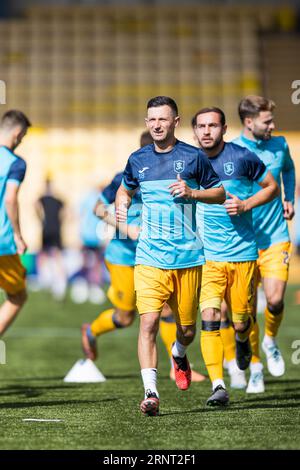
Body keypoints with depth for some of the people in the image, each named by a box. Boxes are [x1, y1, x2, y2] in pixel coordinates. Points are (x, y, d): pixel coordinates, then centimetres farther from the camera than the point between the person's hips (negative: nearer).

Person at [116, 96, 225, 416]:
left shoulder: (193, 157, 0)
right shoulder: (137, 160, 7)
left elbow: (219, 193, 7)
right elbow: (125, 189, 25)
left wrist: (192, 192, -12)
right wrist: (121, 207, 3)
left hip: (188, 257, 0)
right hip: (150, 258, 0)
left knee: (187, 329, 9)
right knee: (148, 322, -16)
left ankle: (179, 355, 46)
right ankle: (150, 393, -18)